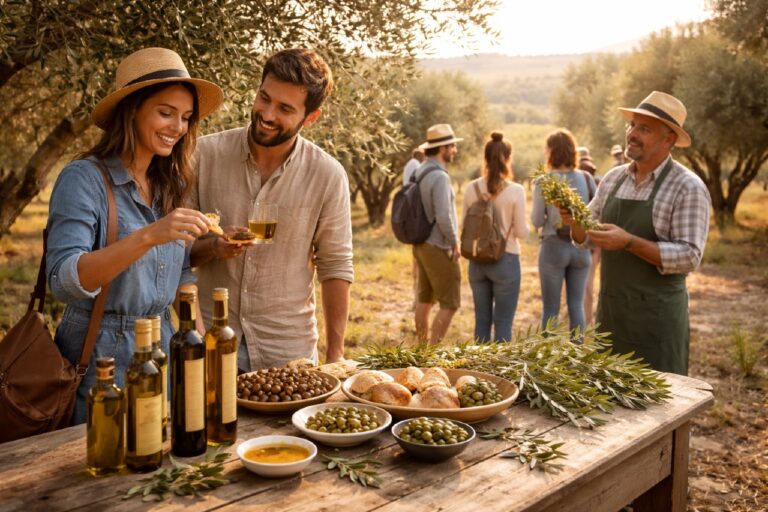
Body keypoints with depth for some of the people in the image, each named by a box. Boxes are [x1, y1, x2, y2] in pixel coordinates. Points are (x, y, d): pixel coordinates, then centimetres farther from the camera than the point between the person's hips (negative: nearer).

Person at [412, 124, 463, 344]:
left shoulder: (418, 172, 7)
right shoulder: (439, 176, -20)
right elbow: (444, 216, -25)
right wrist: (455, 243, -10)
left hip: (421, 244, 9)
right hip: (438, 247, -9)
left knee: (425, 299, 18)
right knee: (450, 303, -1)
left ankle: (422, 345, 27)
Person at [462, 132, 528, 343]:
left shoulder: (471, 188, -2)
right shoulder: (515, 190, -12)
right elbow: (521, 232, -9)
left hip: (477, 260, 4)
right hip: (506, 259, -4)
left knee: (481, 319, 14)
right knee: (503, 322, 5)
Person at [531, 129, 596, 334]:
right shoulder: (587, 179, -1)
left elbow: (537, 221, -7)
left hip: (554, 247, -3)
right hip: (581, 247, 3)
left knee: (551, 307, 6)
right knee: (576, 304, 11)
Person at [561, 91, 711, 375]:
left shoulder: (688, 187, -12)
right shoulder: (613, 178, 6)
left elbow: (689, 257, -18)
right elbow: (586, 236, 12)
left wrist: (629, 242, -26)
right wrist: (573, 220, -9)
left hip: (656, 314, -6)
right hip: (610, 309, 6)